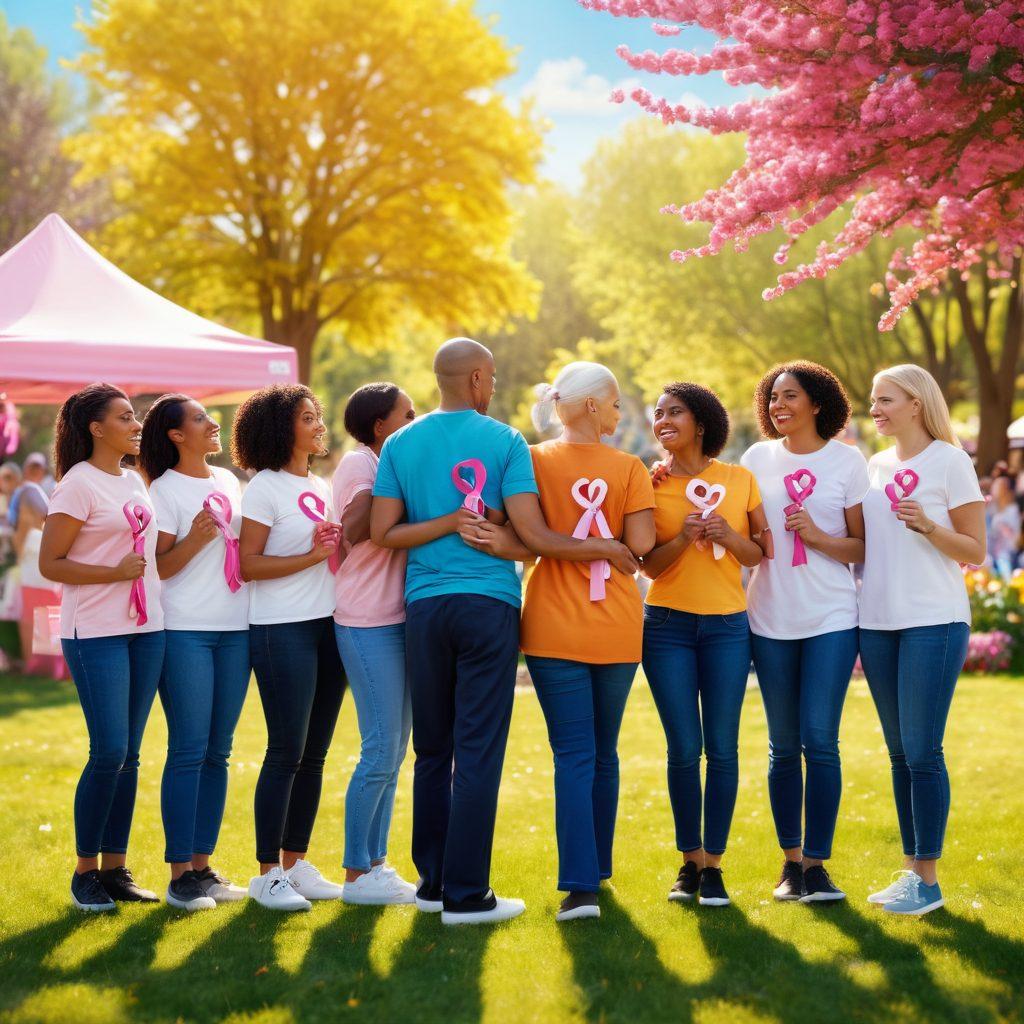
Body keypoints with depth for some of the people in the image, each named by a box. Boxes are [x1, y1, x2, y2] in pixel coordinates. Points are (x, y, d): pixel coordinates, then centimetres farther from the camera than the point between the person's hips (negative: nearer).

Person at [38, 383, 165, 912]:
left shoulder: (135, 481, 14)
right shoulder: (78, 484, -8)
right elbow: (50, 563, -12)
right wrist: (116, 573, -18)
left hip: (145, 629, 7)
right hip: (96, 633, -7)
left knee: (128, 755, 8)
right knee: (108, 752, -9)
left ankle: (116, 868, 15)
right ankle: (85, 873, 4)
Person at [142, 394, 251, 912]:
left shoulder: (228, 481, 15)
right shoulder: (166, 490, -4)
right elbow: (158, 567, -8)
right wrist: (195, 539, -24)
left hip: (234, 628, 6)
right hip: (186, 631, -6)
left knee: (218, 752, 8)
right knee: (189, 750, -8)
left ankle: (203, 865, 14)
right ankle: (179, 874, -4)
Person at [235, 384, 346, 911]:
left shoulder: (322, 487, 16)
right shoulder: (264, 487, -6)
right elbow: (249, 565, -12)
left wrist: (341, 548, 3)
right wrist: (312, 556, -17)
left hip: (327, 628, 7)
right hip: (282, 630, -7)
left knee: (313, 754, 8)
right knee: (286, 753, -6)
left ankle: (296, 863, 16)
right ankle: (268, 874, 0)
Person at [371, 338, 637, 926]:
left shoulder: (401, 444, 6)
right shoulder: (505, 441, -4)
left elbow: (382, 533, 0)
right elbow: (533, 535, -10)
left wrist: (450, 522, 1)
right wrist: (602, 549, 1)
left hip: (424, 606, 4)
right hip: (488, 604, -4)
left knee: (433, 749, 13)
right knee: (479, 751, -2)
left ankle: (433, 881, 18)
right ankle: (466, 895, -2)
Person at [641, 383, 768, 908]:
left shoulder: (740, 480, 4)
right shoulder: (651, 483, 3)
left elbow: (762, 554, 6)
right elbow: (649, 565, -1)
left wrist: (731, 538, -13)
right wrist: (683, 537, -18)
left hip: (727, 625, 0)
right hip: (668, 625, 0)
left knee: (722, 748, -3)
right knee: (684, 749, -2)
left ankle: (713, 865, 6)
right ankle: (690, 861, 13)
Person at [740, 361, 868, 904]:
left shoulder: (847, 461, 1)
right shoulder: (757, 458, 9)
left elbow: (863, 548, 3)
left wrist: (818, 536, -15)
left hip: (831, 619, -3)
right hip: (770, 618, 3)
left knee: (820, 741, -8)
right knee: (783, 746, 6)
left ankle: (816, 863, 0)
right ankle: (790, 861, 15)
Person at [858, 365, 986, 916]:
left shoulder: (950, 461, -4)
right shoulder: (874, 467, 13)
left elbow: (975, 549, -5)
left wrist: (927, 526, -21)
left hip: (934, 621, -6)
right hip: (878, 621, 6)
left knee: (922, 751, -7)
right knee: (899, 752, 9)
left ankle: (928, 880, 0)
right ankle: (910, 868, 16)